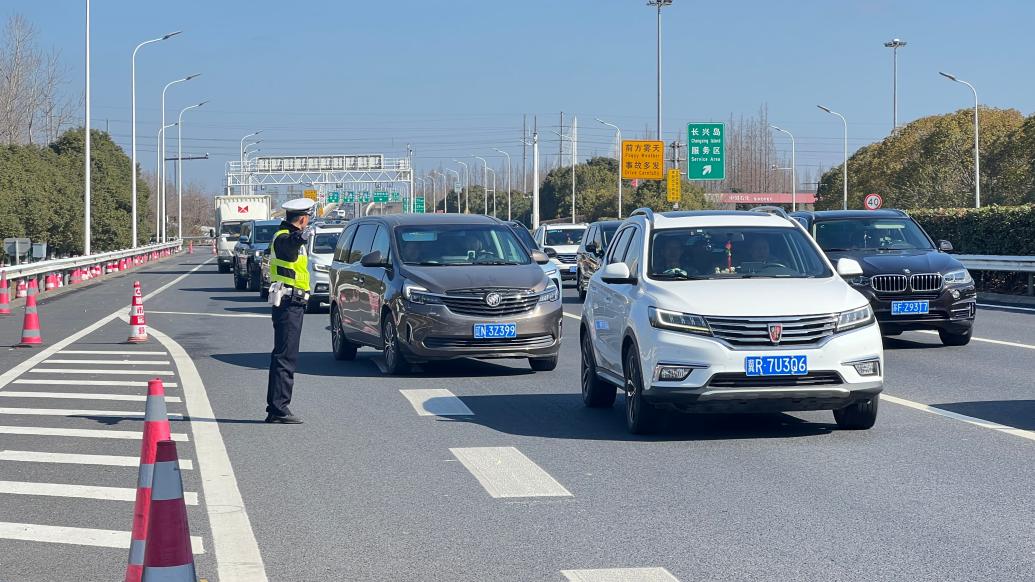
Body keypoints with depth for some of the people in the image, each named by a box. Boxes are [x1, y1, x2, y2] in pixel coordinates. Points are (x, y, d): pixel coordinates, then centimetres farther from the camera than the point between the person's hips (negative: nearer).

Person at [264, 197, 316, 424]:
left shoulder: (290, 236, 17)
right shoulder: (283, 238, -15)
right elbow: (289, 245, -42)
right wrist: (300, 237, -59)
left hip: (290, 305, 11)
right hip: (289, 304, -11)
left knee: (283, 355, 13)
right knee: (285, 356, -12)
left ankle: (275, 409, 18)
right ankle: (279, 409, -13)